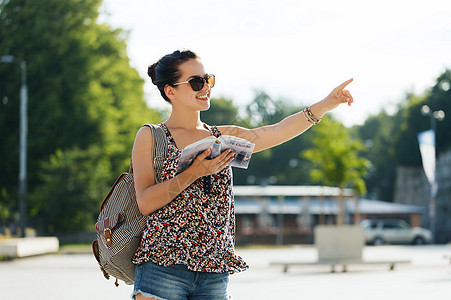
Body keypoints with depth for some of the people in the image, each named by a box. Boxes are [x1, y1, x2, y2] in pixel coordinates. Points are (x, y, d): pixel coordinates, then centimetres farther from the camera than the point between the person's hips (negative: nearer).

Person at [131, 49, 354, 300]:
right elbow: (145, 203, -7)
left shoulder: (224, 137, 15)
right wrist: (194, 173, -15)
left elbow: (277, 132, 2)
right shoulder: (150, 137, 3)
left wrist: (325, 104, -9)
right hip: (163, 268, -4)